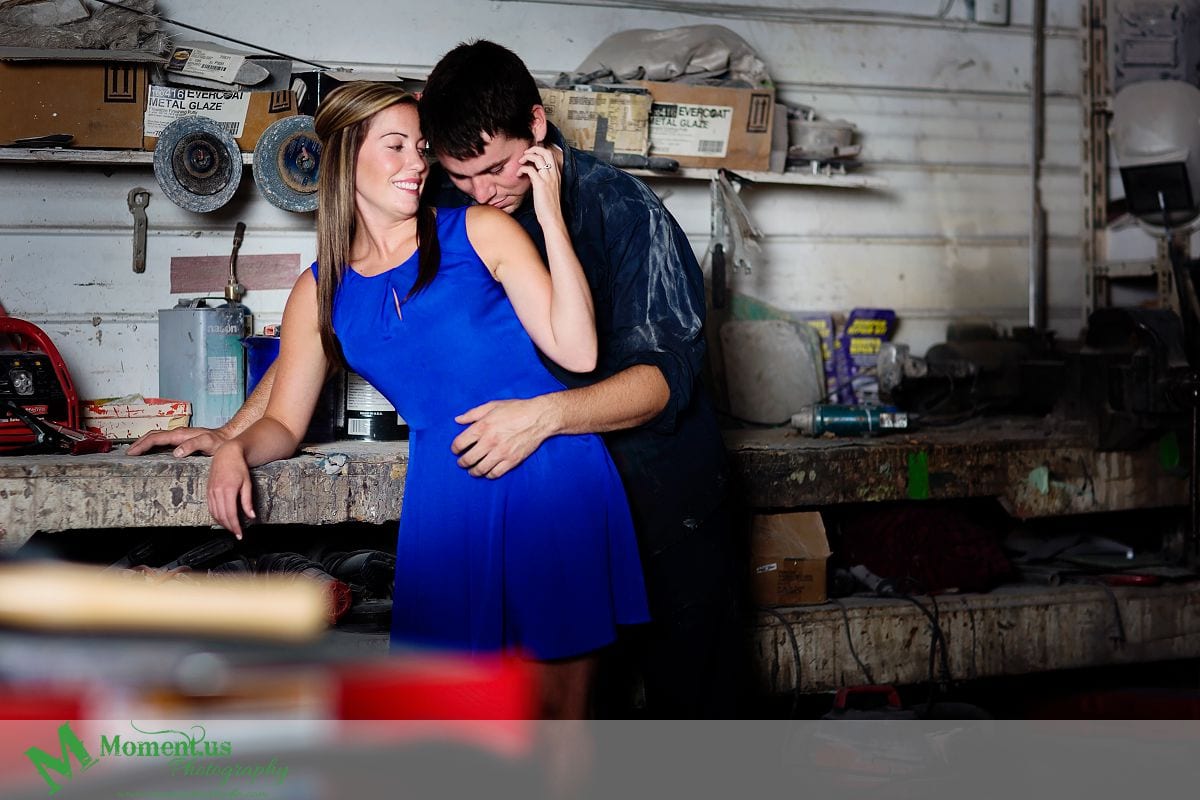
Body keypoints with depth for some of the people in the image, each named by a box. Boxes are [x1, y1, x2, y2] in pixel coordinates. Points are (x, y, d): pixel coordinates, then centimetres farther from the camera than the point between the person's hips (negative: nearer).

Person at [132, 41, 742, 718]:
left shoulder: (624, 210, -14)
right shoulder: (447, 216, -2)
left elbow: (665, 374, -21)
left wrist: (544, 415, -36)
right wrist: (233, 431, -2)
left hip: (662, 498, -3)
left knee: (692, 685, 2)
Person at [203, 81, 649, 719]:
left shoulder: (480, 232, 3)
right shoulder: (321, 292, 12)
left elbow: (576, 351, -5)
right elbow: (282, 424, 17)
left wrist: (549, 215, -8)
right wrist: (234, 449, -6)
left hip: (554, 480, -2)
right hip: (447, 496, 2)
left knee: (558, 703, 2)